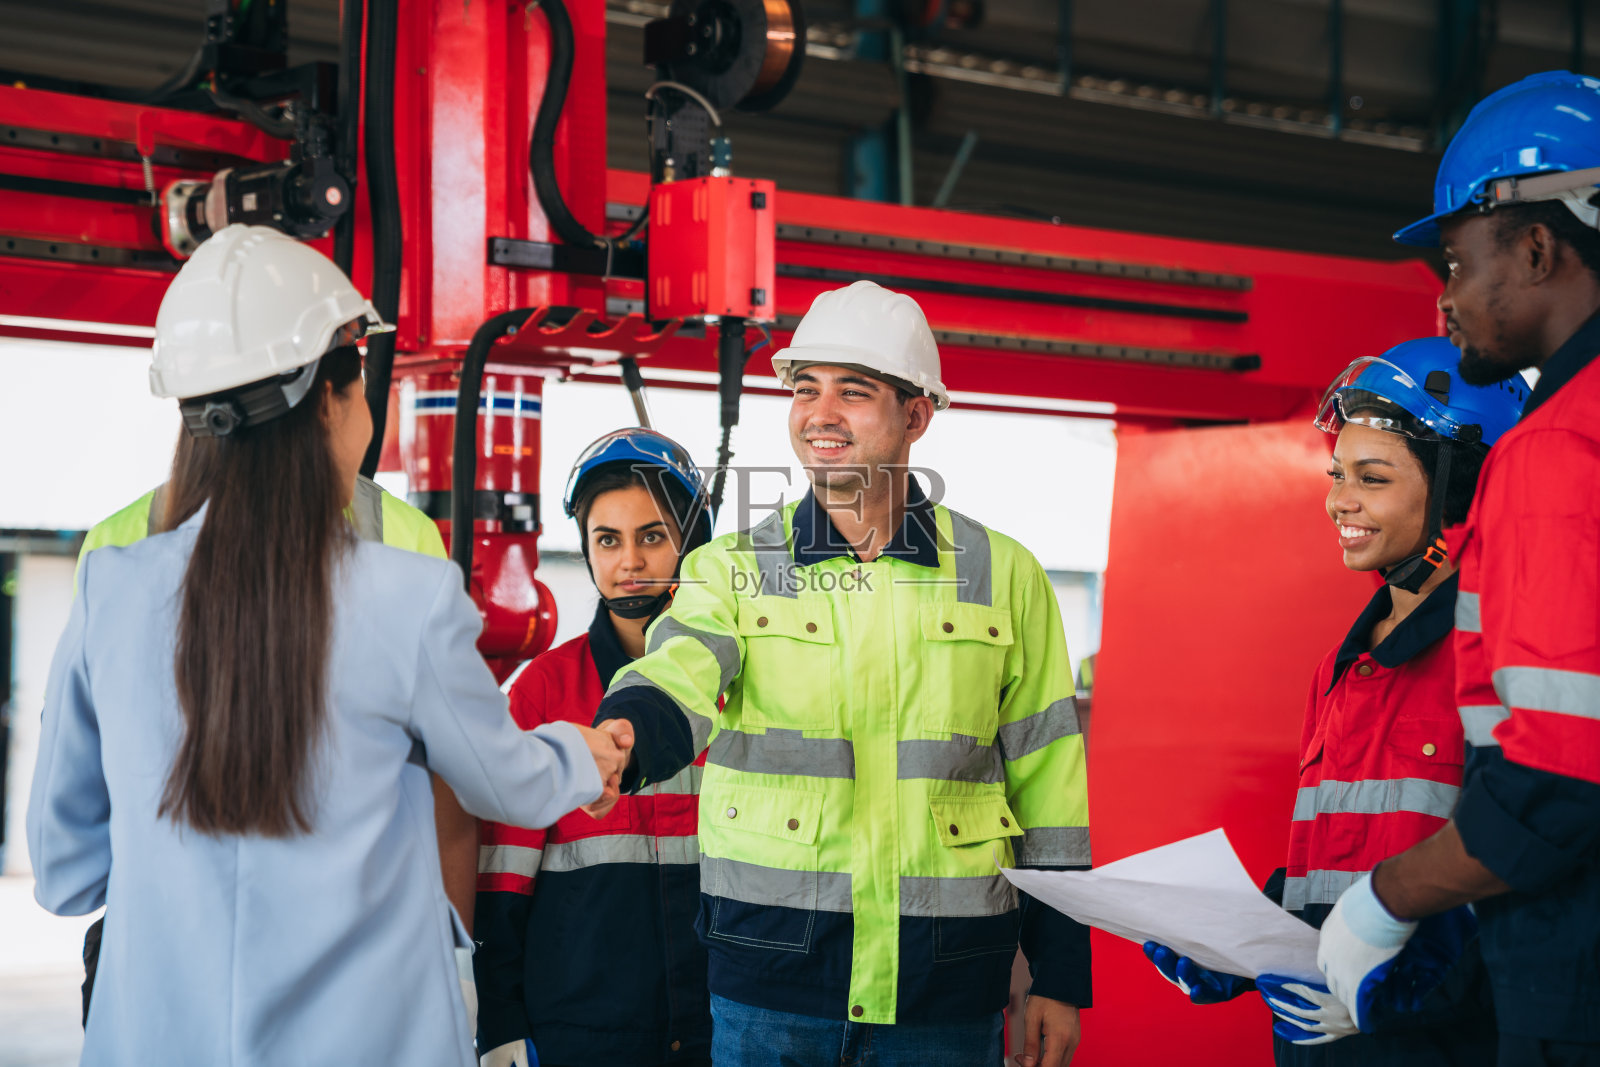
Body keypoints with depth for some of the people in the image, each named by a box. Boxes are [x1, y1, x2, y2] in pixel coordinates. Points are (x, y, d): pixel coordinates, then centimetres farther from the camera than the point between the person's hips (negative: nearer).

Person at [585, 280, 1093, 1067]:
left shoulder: (1004, 577, 5)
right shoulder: (731, 571, 3)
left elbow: (1046, 786, 8)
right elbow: (675, 681, -18)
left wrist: (1061, 978, 7)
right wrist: (620, 739, -42)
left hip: (945, 982, 1)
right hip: (769, 978, 0)